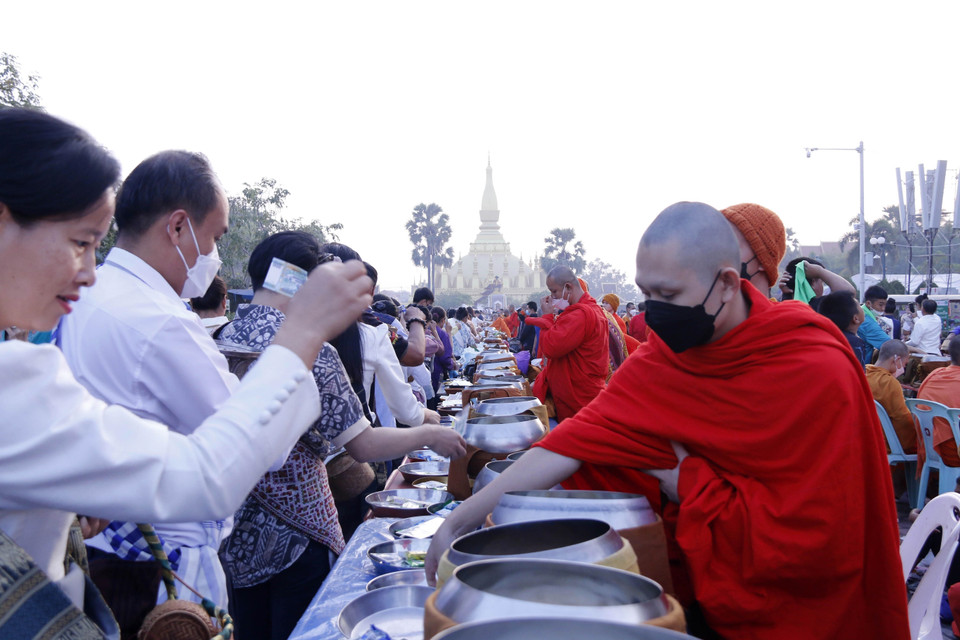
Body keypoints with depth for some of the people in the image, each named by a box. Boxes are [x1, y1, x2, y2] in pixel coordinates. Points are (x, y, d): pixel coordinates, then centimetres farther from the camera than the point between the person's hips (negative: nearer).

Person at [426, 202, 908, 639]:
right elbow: (586, 435, -15)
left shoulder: (817, 373, -24)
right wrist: (464, 518, -20)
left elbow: (810, 538, -23)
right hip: (703, 583, 4)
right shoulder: (665, 351, -9)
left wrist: (687, 482, -19)